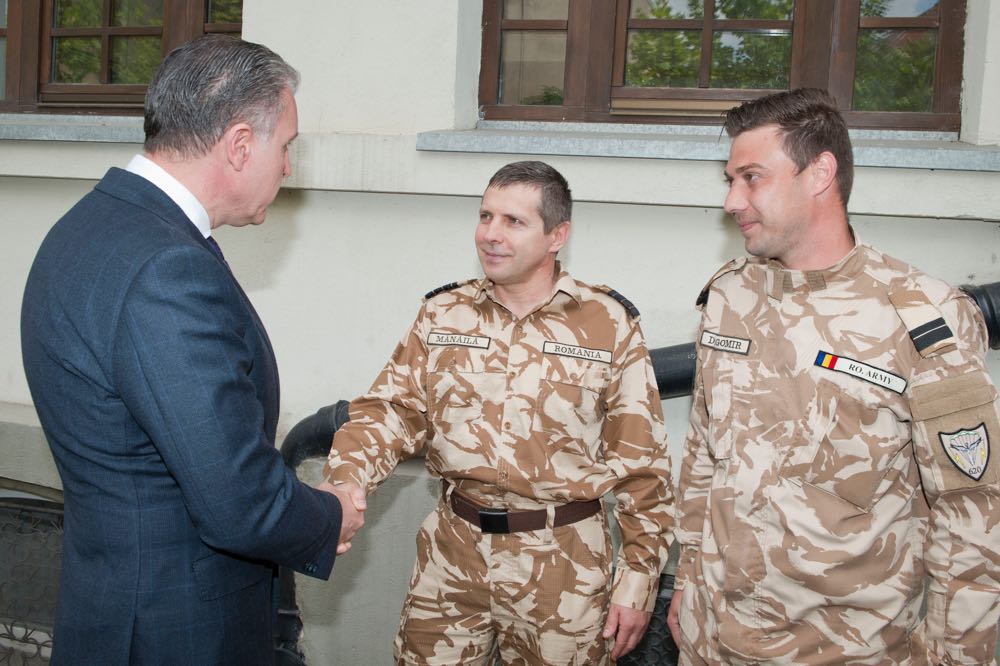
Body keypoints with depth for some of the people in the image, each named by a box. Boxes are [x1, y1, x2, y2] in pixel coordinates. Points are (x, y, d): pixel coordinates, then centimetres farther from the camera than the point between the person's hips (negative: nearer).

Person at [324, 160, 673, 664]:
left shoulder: (609, 325, -6)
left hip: (563, 565, -2)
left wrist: (638, 579, -5)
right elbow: (391, 411, -4)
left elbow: (641, 465, -4)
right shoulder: (442, 314, 2)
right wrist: (345, 482, -23)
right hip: (451, 552, 2)